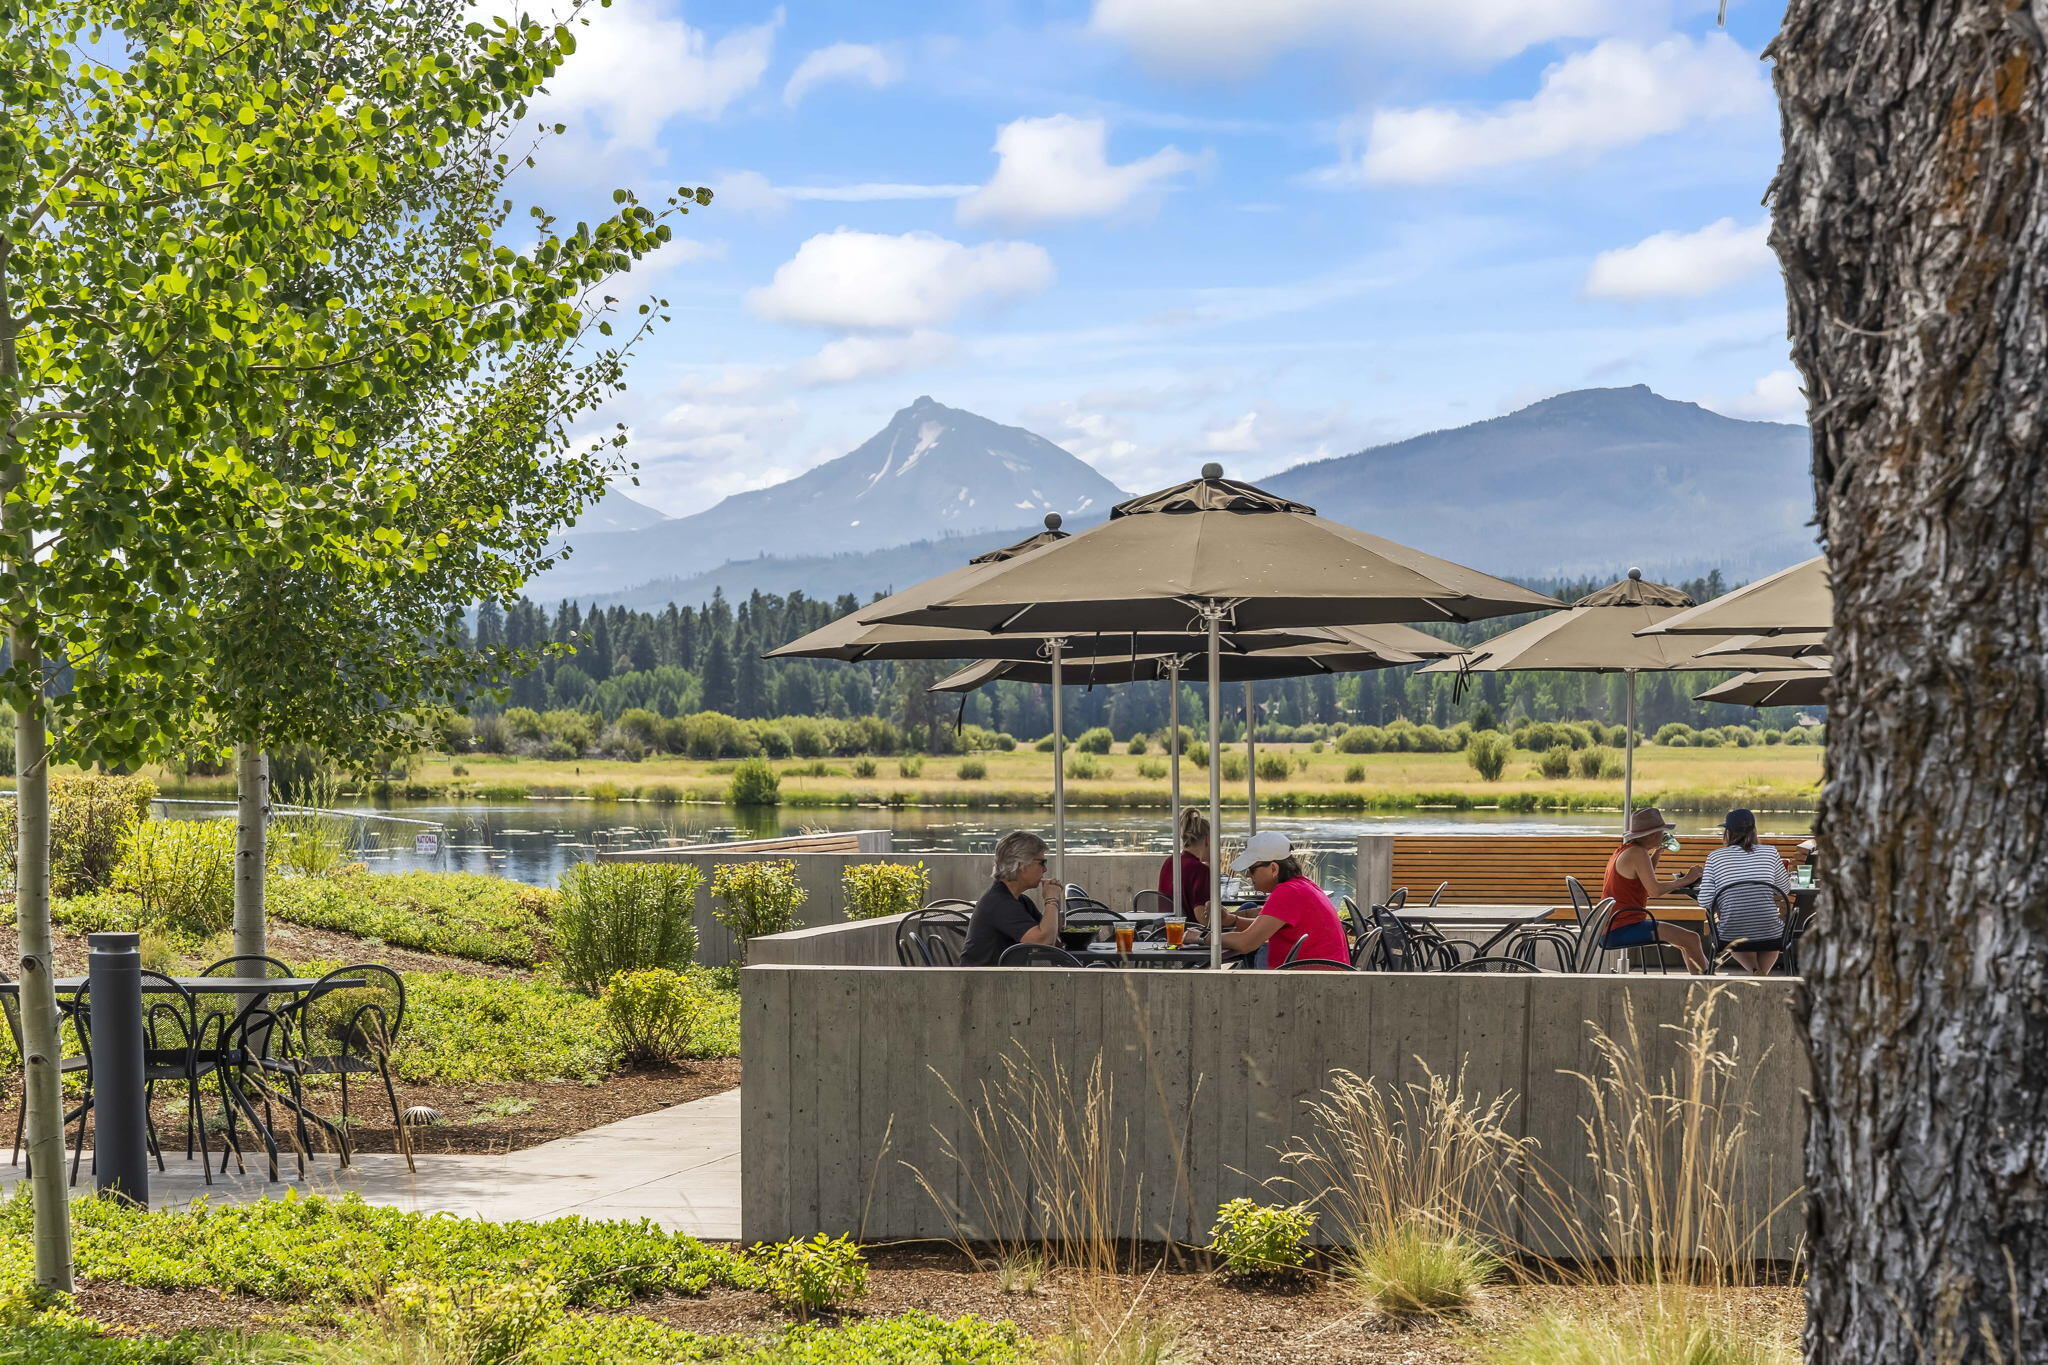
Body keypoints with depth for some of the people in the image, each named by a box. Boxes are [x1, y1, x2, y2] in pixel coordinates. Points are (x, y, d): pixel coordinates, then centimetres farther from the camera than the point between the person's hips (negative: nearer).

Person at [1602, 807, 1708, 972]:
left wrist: (1656, 854, 20)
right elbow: (1655, 890, -23)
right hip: (1622, 930, -11)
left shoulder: (1623, 851, 17)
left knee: (1685, 941, 19)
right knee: (1690, 939, -14)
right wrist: (1685, 880, -12)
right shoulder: (1638, 853, -14)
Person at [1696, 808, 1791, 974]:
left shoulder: (1715, 857, -4)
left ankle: (1754, 971, 9)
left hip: (1731, 939, -1)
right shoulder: (1769, 852, -2)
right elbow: (1785, 890, 8)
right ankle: (1762, 973, 22)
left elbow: (1705, 901, -8)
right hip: (1770, 937, 1)